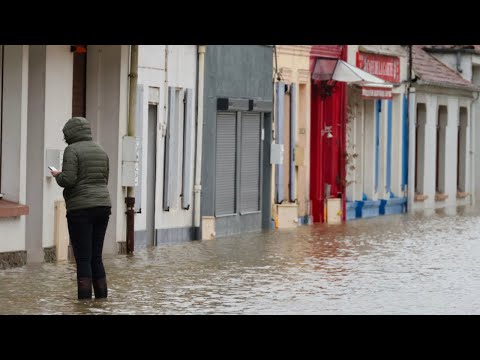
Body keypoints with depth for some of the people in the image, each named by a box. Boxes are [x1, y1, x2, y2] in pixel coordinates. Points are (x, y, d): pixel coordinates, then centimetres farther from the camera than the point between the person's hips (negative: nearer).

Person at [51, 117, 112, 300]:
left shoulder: (72, 150, -8)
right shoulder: (100, 150, 14)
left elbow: (68, 180, -16)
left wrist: (57, 175, 4)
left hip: (81, 209, -7)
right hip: (103, 206, 7)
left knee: (83, 259, -4)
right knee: (96, 257, 12)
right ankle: (102, 300, 13)